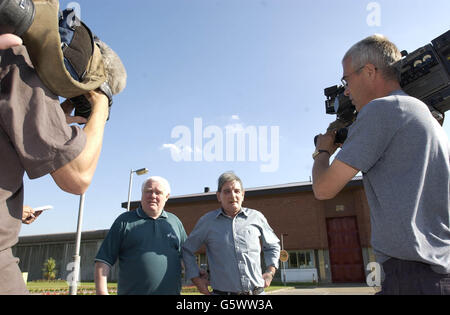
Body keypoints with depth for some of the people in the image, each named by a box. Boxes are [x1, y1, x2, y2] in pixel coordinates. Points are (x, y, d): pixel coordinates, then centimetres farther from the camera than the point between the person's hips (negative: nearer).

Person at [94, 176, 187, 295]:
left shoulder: (175, 222, 11)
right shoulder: (125, 220, 3)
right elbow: (104, 260, 0)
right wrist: (102, 291, -9)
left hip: (171, 291, 3)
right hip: (131, 291, -2)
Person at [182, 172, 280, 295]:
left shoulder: (256, 217, 4)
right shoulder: (207, 221, 1)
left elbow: (272, 245, 19)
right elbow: (187, 249, 12)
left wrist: (270, 272, 8)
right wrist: (196, 278, 5)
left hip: (257, 291, 1)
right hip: (222, 292, -1)